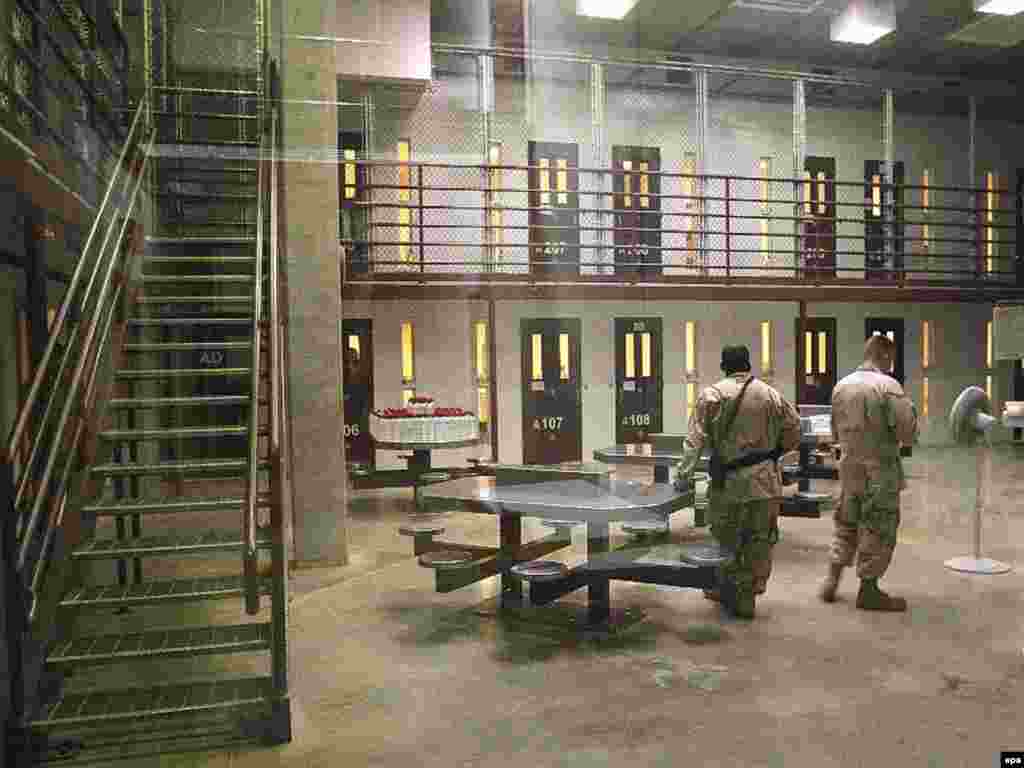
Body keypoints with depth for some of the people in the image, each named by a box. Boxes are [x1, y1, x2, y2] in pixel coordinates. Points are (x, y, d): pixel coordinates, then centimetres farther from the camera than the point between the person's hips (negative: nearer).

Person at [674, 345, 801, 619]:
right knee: (760, 540, 13)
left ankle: (738, 598, 16)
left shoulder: (711, 395, -5)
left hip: (729, 482, -3)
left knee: (728, 541, 9)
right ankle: (751, 590, 23)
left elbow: (695, 439, -9)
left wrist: (683, 474, -6)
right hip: (766, 480, 3)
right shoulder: (772, 395, 4)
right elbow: (794, 431, 7)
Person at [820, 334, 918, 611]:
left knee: (846, 523, 19)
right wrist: (910, 409, 3)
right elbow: (908, 433, -14)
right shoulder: (888, 386, -14)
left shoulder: (841, 386, 4)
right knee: (878, 529, 6)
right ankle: (868, 590, 13)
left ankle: (832, 580, 22)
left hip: (849, 467, 6)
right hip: (880, 470, -5)